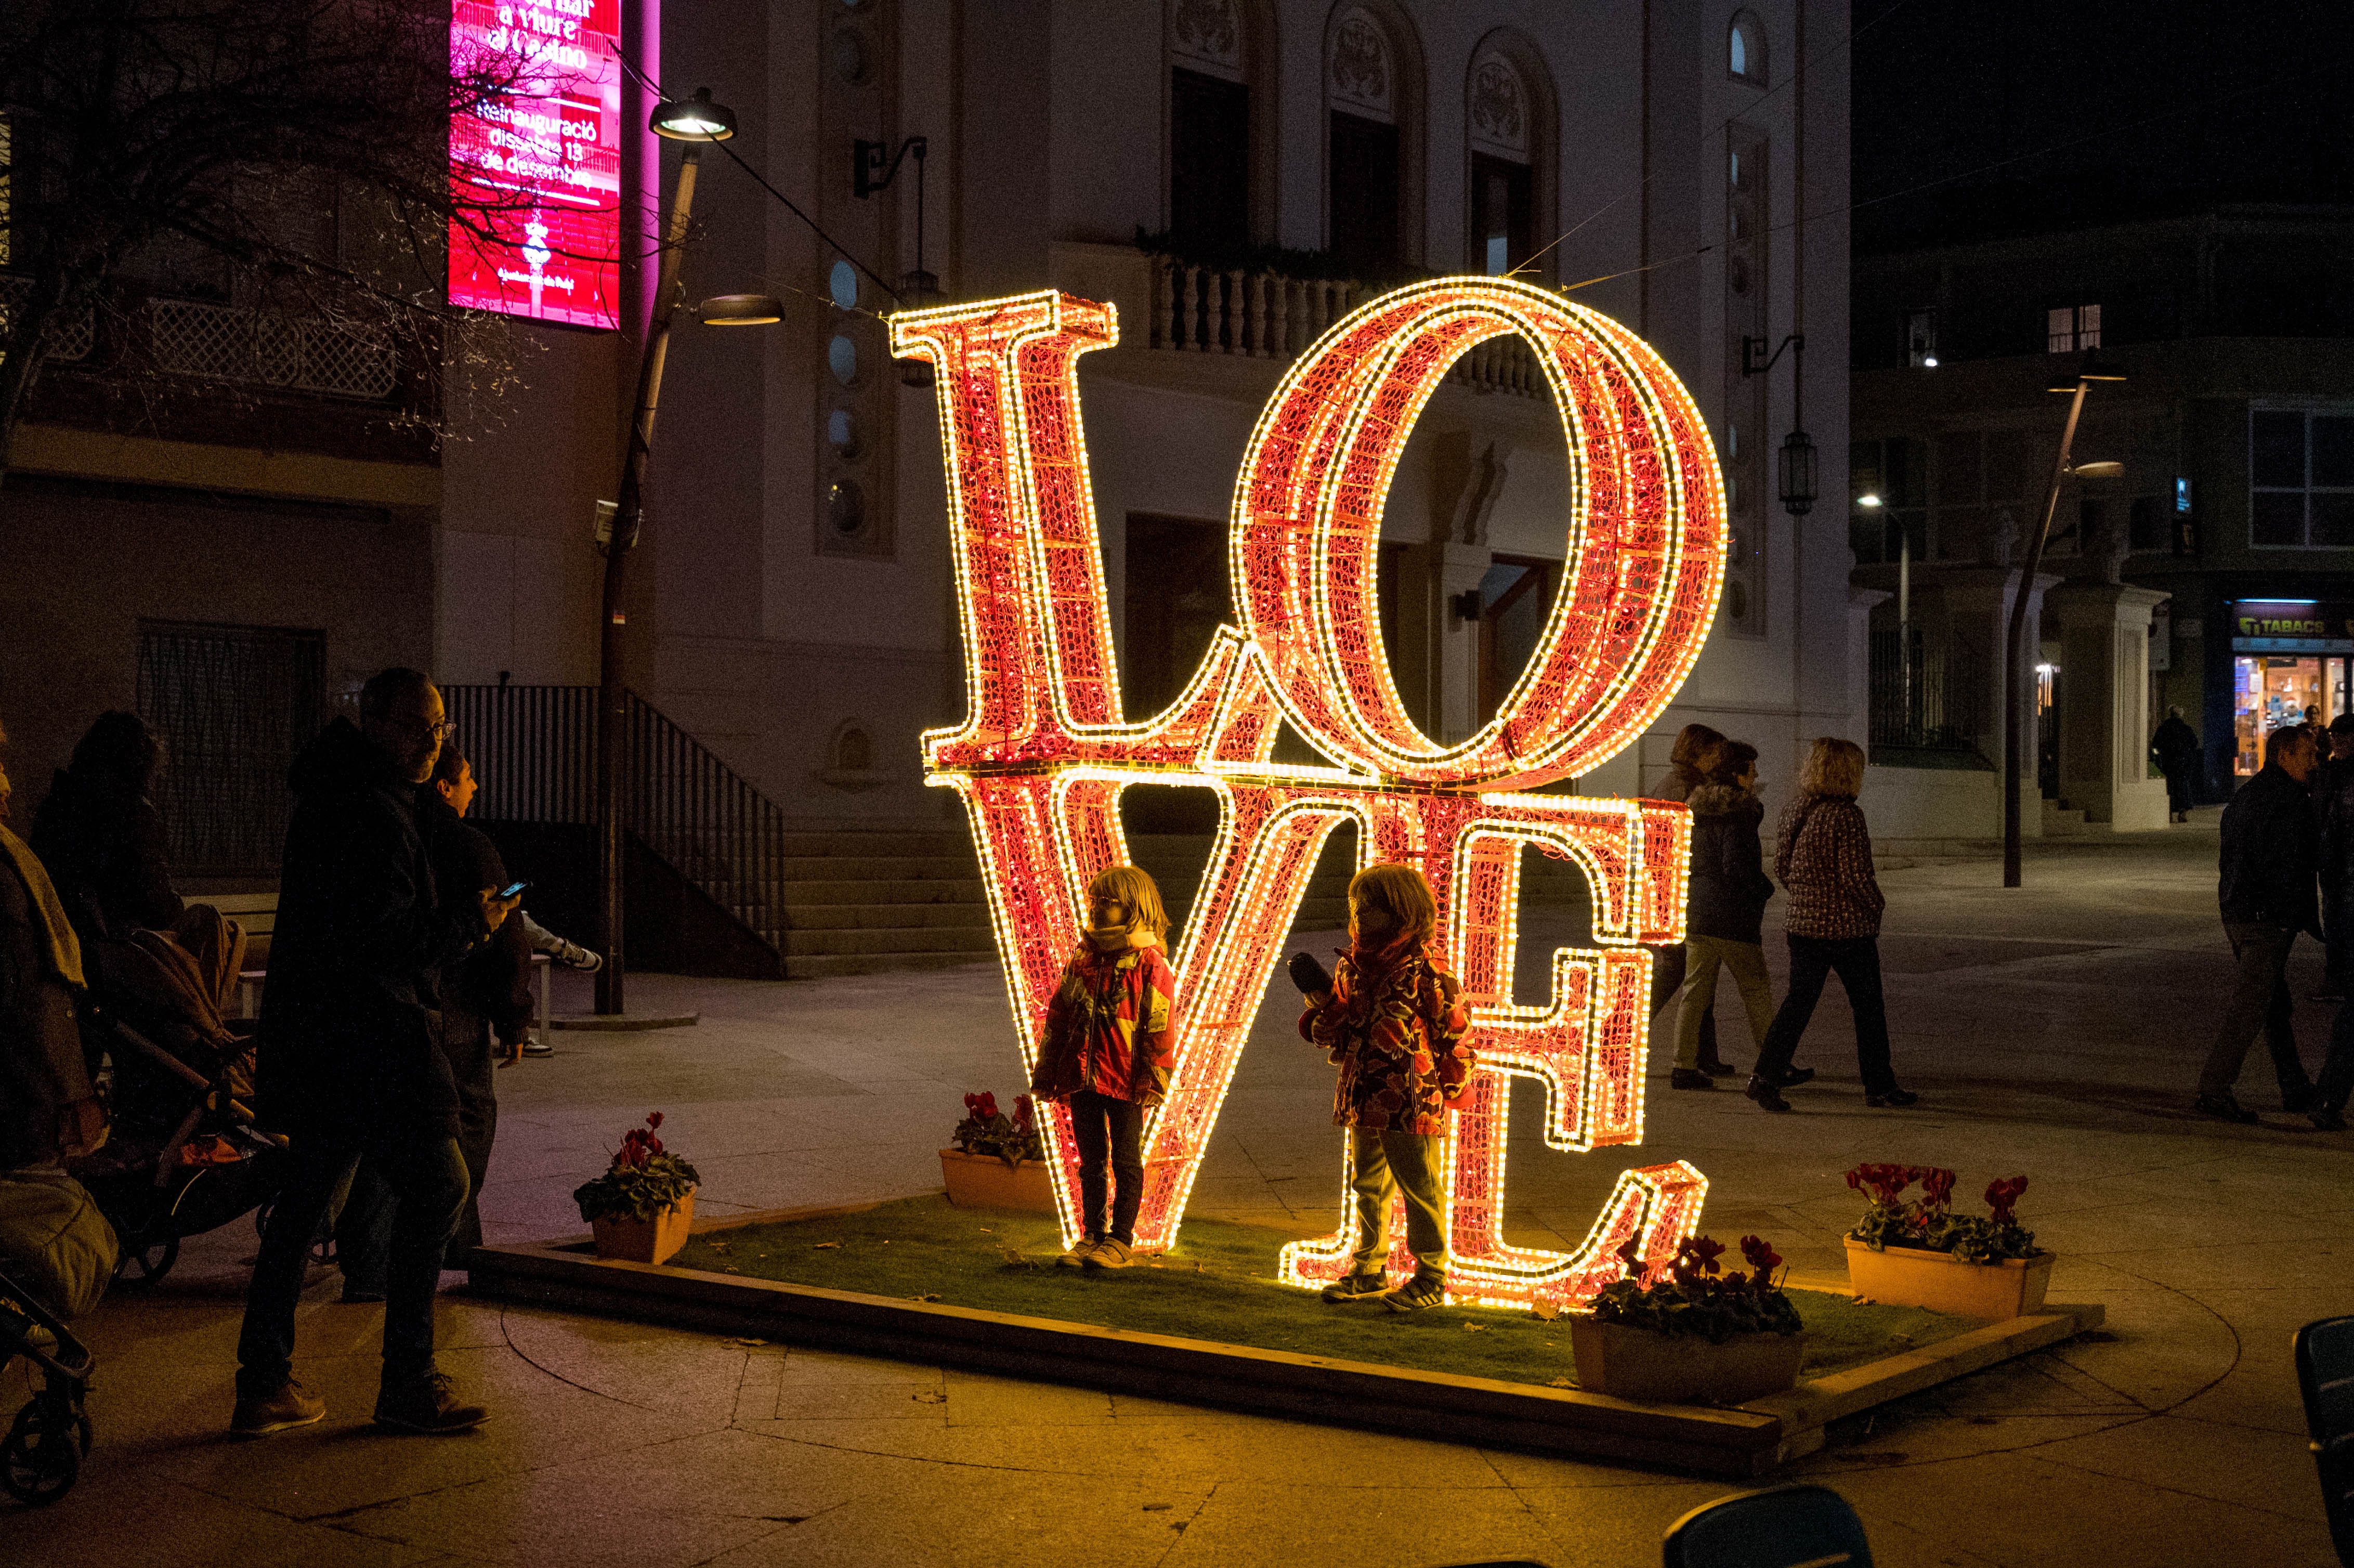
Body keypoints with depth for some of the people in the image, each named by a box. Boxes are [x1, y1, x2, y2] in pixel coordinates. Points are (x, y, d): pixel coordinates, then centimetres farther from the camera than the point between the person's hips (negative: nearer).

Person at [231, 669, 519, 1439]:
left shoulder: (329, 792, 15)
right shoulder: (375, 817, -17)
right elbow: (383, 937, -24)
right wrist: (467, 921, -12)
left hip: (311, 1033, 10)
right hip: (370, 1035, -10)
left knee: (306, 1199, 13)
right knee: (435, 1186, -2)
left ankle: (263, 1386, 17)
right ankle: (408, 1383, 1)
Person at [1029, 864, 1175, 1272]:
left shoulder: (1150, 965, -6)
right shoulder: (1082, 958, 10)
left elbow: (1161, 1028, -8)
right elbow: (1058, 1018, 15)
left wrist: (1152, 1080, -13)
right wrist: (1047, 1072, 13)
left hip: (1125, 1082, -5)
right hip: (1081, 1077, 5)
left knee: (1126, 1160, 3)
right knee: (1091, 1162, 11)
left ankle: (1120, 1239, 10)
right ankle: (1092, 1235, 19)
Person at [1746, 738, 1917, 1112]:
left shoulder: (1795, 809, 3)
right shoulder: (1846, 815, -17)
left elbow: (1781, 864, 10)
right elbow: (1856, 876, -19)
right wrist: (1877, 904, -2)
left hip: (1803, 923, 6)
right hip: (1849, 927, -5)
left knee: (1798, 1002, 8)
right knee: (1869, 1007, 10)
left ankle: (1766, 1076, -6)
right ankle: (1879, 1086, 20)